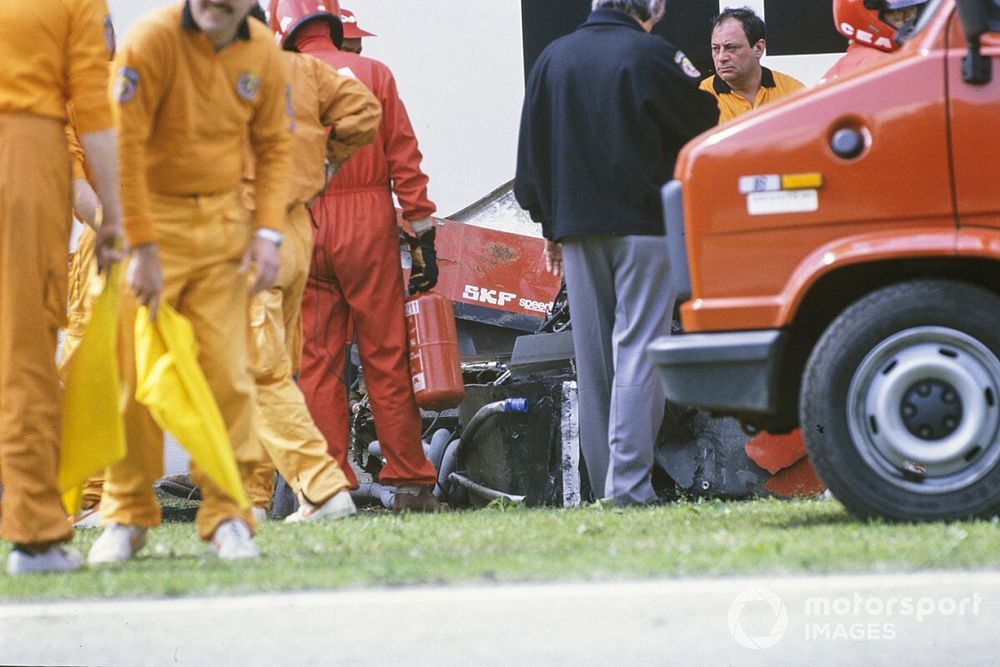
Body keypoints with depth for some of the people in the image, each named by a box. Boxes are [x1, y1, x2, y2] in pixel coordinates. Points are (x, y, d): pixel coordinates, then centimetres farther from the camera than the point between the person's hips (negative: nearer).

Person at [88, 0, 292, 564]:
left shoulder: (263, 52, -1)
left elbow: (275, 145, 10)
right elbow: (123, 145, -18)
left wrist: (268, 231, -3)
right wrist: (142, 247, -20)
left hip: (222, 226, 3)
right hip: (149, 222, -3)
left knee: (226, 370, -4)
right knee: (134, 373, -3)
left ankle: (227, 515, 4)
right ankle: (128, 517, 9)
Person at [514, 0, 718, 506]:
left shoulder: (552, 58, 8)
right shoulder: (650, 54, -8)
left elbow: (532, 151, 12)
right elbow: (702, 125, 0)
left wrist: (549, 225, 19)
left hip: (577, 230, 5)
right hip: (644, 223, -5)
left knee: (593, 355, 10)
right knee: (638, 348, -6)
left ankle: (603, 481, 11)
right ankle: (629, 481, -14)